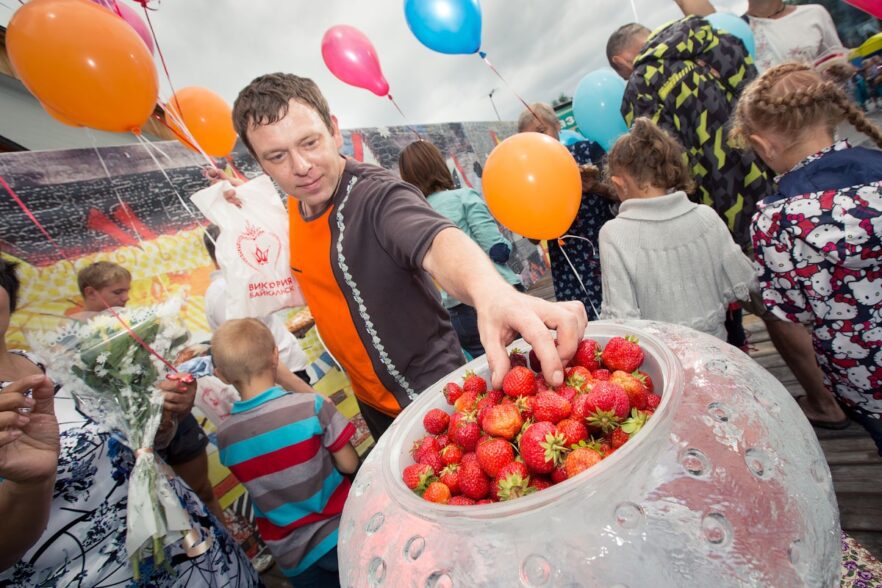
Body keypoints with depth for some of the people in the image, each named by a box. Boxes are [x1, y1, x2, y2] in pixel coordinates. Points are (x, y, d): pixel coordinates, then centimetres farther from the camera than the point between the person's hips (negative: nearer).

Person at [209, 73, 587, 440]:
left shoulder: (378, 196, -27)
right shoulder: (294, 208, -3)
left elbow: (437, 242, -49)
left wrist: (492, 293, -69)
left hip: (428, 390, -8)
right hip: (371, 399, 8)